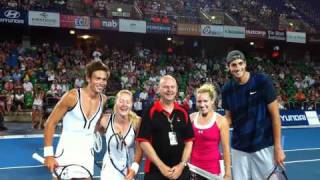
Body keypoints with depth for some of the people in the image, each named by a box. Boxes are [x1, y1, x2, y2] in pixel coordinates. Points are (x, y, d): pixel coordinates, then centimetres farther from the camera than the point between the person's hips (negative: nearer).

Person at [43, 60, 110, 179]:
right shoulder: (72, 96, -15)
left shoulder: (103, 99, 0)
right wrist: (48, 154, -14)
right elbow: (50, 123, -11)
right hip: (67, 154, -5)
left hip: (87, 155, 5)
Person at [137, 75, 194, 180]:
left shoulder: (183, 112, 5)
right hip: (155, 170, -3)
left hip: (181, 170, 3)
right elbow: (144, 141, -10)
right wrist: (161, 166, -13)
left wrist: (182, 165, -6)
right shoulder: (150, 112, -6)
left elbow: (189, 141, 6)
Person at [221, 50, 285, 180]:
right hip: (238, 148, 3)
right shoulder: (227, 89, 0)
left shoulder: (262, 81, -11)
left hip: (263, 146, -3)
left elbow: (275, 115, -8)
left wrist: (278, 147, -10)